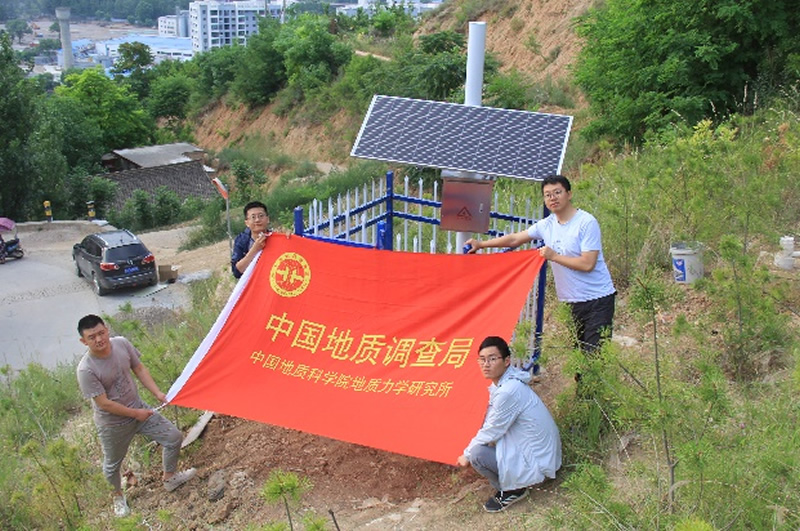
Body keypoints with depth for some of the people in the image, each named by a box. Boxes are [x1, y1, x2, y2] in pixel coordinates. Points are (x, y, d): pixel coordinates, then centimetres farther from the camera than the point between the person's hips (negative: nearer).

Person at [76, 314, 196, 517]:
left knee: (174, 437, 10)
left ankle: (170, 478, 36)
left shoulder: (121, 344, -15)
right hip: (112, 424, -5)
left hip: (138, 407, 5)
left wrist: (157, 393, -7)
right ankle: (118, 496, 50)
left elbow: (139, 369, 1)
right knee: (112, 465, 18)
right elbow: (104, 404, -25)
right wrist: (135, 414, -16)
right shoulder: (86, 370, -30)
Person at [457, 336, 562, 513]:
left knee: (477, 454, -22)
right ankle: (508, 484, 15)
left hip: (537, 463, -9)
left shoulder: (509, 391, -27)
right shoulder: (502, 382, 2)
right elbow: (489, 424, 13)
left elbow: (491, 432, -17)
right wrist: (471, 448, 7)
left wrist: (467, 455, -3)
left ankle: (513, 490, 1)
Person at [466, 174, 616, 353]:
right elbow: (515, 239, 16)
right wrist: (481, 244, 16)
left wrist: (553, 256, -13)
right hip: (574, 301, 7)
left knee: (596, 352, -13)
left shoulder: (587, 222, -12)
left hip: (598, 299, -7)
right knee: (581, 351, 8)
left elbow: (587, 264, -19)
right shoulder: (547, 224, 8)